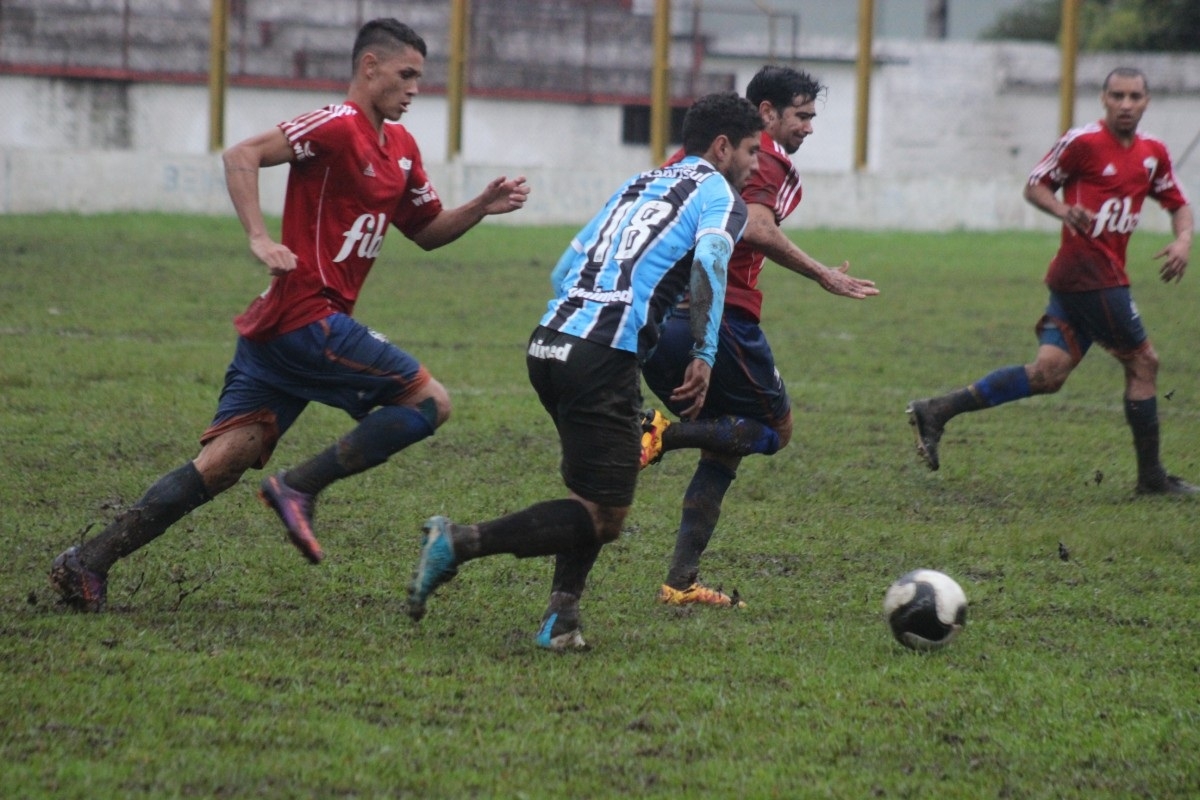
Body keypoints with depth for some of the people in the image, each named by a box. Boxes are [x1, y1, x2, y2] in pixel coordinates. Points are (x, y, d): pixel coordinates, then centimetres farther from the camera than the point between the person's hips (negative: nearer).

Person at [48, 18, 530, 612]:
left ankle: (89, 562, -3)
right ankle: (300, 487, -9)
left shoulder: (400, 147, 20)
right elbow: (241, 157, -18)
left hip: (276, 326, 9)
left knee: (222, 462, 2)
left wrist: (481, 207, 13)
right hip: (308, 316, -9)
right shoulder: (337, 126, -9)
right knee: (429, 401, -6)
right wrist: (259, 239, -27)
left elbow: (428, 231, 29)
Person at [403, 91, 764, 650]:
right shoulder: (719, 195, 5)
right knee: (604, 518, -3)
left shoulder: (638, 184, 27)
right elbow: (709, 259, -16)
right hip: (604, 357, -8)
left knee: (593, 494, 22)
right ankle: (460, 543, -15)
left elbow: (563, 271, 26)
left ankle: (560, 618, 10)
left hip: (548, 339, 8)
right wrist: (704, 355, -15)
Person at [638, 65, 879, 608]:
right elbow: (757, 230, -20)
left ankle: (682, 582, 7)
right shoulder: (767, 161, -3)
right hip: (720, 314, -8)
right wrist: (824, 277, -15)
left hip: (654, 317, 8)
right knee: (775, 430, 10)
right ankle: (664, 434, -17)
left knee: (725, 446, 20)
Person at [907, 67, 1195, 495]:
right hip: (1089, 272, -8)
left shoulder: (1153, 152, 14)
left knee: (1048, 372, 0)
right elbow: (1035, 186, -1)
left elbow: (1178, 204, 24)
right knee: (1142, 361, -1)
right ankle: (1151, 475, 9)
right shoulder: (1082, 141, -8)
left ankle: (936, 412, -2)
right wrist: (1064, 210, -20)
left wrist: (1183, 240, 4)